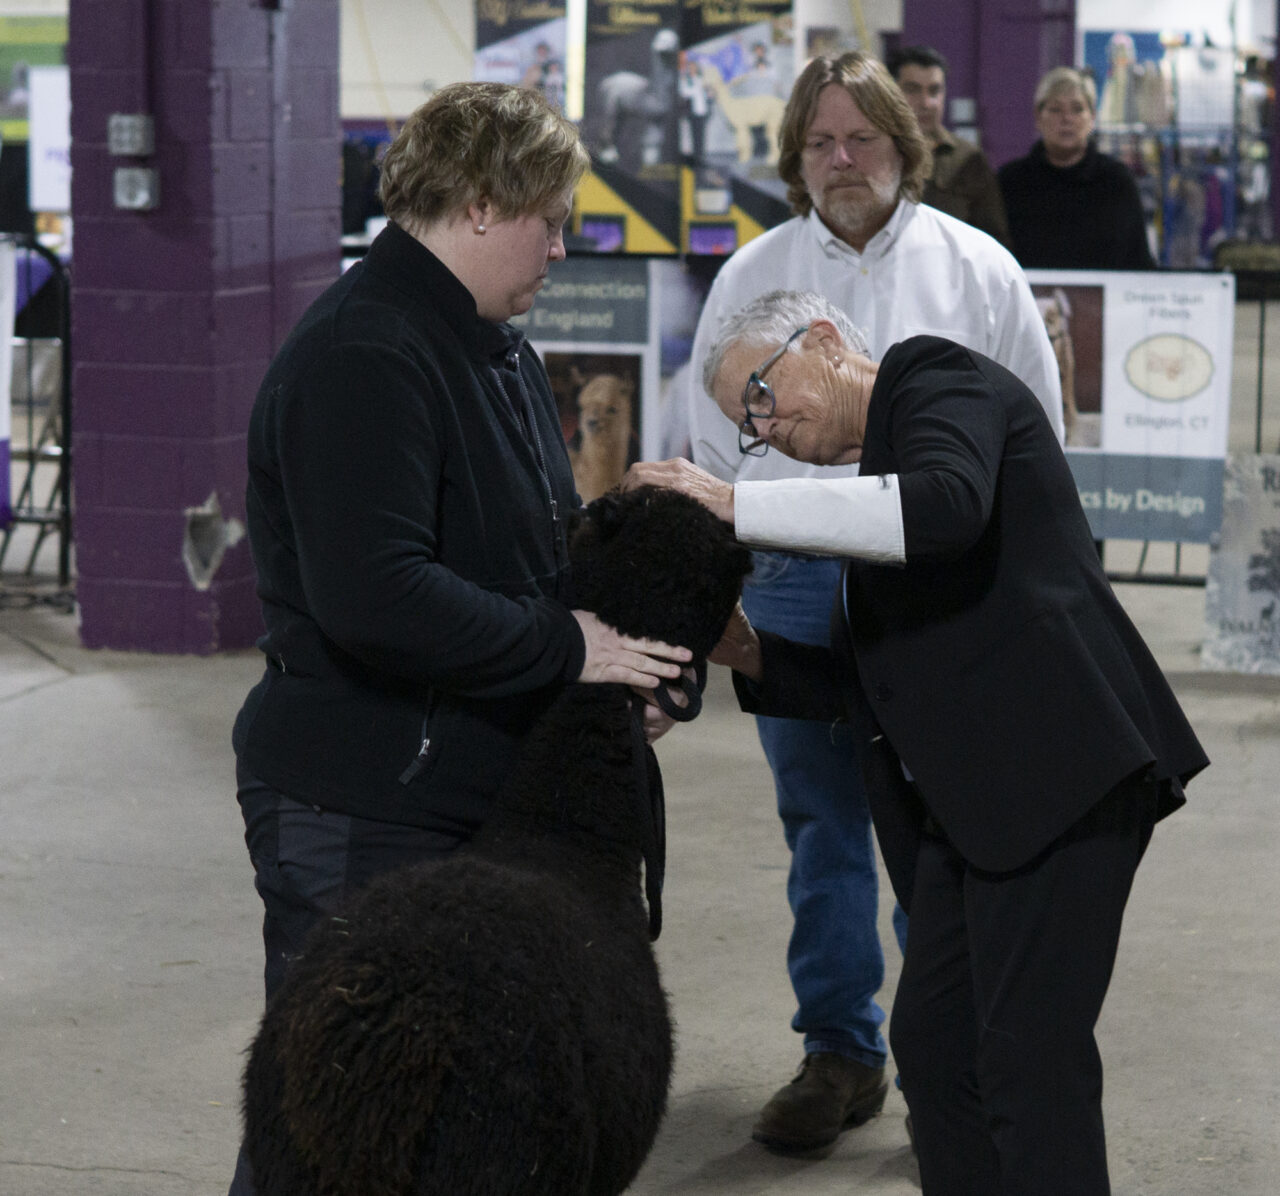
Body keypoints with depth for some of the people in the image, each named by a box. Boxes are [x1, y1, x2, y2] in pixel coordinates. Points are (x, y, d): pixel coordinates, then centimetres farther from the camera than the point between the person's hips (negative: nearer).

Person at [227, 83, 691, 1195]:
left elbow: (535, 547, 24)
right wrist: (565, 647, -20)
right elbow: (372, 597, -29)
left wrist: (628, 647, 4)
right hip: (358, 818, -10)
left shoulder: (495, 346, 15)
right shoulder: (363, 355, -19)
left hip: (476, 797, 10)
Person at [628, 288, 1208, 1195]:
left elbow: (946, 508, -25)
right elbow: (861, 681, 22)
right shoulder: (872, 473, 24)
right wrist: (750, 654, 4)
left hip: (1058, 771, -10)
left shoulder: (938, 379, -2)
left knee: (1031, 1059, -10)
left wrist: (737, 505, -22)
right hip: (969, 805, 10)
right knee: (934, 1045, 11)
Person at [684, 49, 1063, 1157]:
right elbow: (715, 431, 17)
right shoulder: (752, 275, 9)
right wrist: (764, 535, 9)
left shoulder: (976, 268, 4)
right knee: (822, 825, 7)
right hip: (795, 583, 2)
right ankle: (841, 1054, 16)